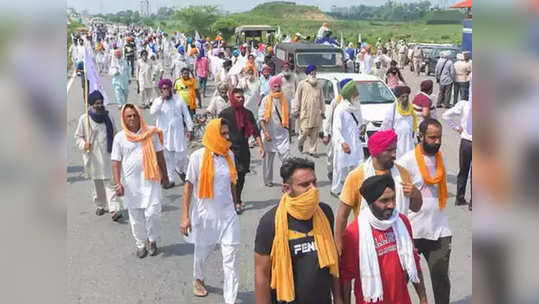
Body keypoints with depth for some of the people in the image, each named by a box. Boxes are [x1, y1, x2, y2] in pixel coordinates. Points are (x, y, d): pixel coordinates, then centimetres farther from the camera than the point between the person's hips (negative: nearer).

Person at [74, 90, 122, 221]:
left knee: (109, 181, -7)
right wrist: (84, 144, -17)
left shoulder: (108, 117, 4)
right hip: (93, 156, -1)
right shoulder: (84, 119, -4)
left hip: (108, 155, 1)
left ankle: (114, 209, -12)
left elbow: (114, 135, 15)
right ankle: (100, 205, 30)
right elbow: (78, 136, 4)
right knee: (97, 182, 12)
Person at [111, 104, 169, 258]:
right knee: (136, 216, 10)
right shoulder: (120, 137, -1)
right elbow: (116, 162, -1)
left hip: (150, 180, 0)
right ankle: (141, 244, 28)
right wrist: (117, 183, -8)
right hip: (131, 183, 1)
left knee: (152, 213, -7)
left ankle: (152, 240, 19)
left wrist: (164, 175, 10)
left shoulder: (150, 133, 1)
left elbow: (159, 155, 8)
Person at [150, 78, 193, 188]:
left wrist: (189, 129, 4)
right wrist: (162, 99, -24)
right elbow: (152, 111, -21)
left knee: (181, 154, 0)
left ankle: (180, 170, 33)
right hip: (164, 133, 0)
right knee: (167, 157, 4)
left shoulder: (179, 99, 0)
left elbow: (186, 114, 5)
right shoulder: (158, 101, -1)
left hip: (178, 132, 0)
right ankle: (170, 179, 14)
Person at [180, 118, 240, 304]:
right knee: (202, 251, 19)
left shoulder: (229, 155, -1)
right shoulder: (198, 156, -13)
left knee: (231, 256, -3)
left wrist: (235, 203, 20)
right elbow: (188, 186, -10)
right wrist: (185, 217, -12)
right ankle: (198, 279, 49)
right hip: (205, 214, -2)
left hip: (227, 213, 3)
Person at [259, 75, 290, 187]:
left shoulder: (283, 99, 5)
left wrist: (287, 127, 16)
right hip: (269, 134, -2)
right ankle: (268, 180, 24)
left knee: (286, 156, -10)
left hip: (282, 133, 2)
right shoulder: (266, 100, -5)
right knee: (268, 158, 9)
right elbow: (261, 118, -8)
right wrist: (265, 132, -15)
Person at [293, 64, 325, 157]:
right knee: (304, 131, -5)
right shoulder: (302, 84, 3)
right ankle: (300, 143, 25)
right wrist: (296, 110, -2)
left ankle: (312, 150, 9)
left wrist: (322, 111, 14)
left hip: (316, 113, 3)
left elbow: (321, 100, 17)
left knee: (314, 134, 1)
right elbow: (297, 98, 2)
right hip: (305, 113, -3)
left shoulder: (318, 86, 14)